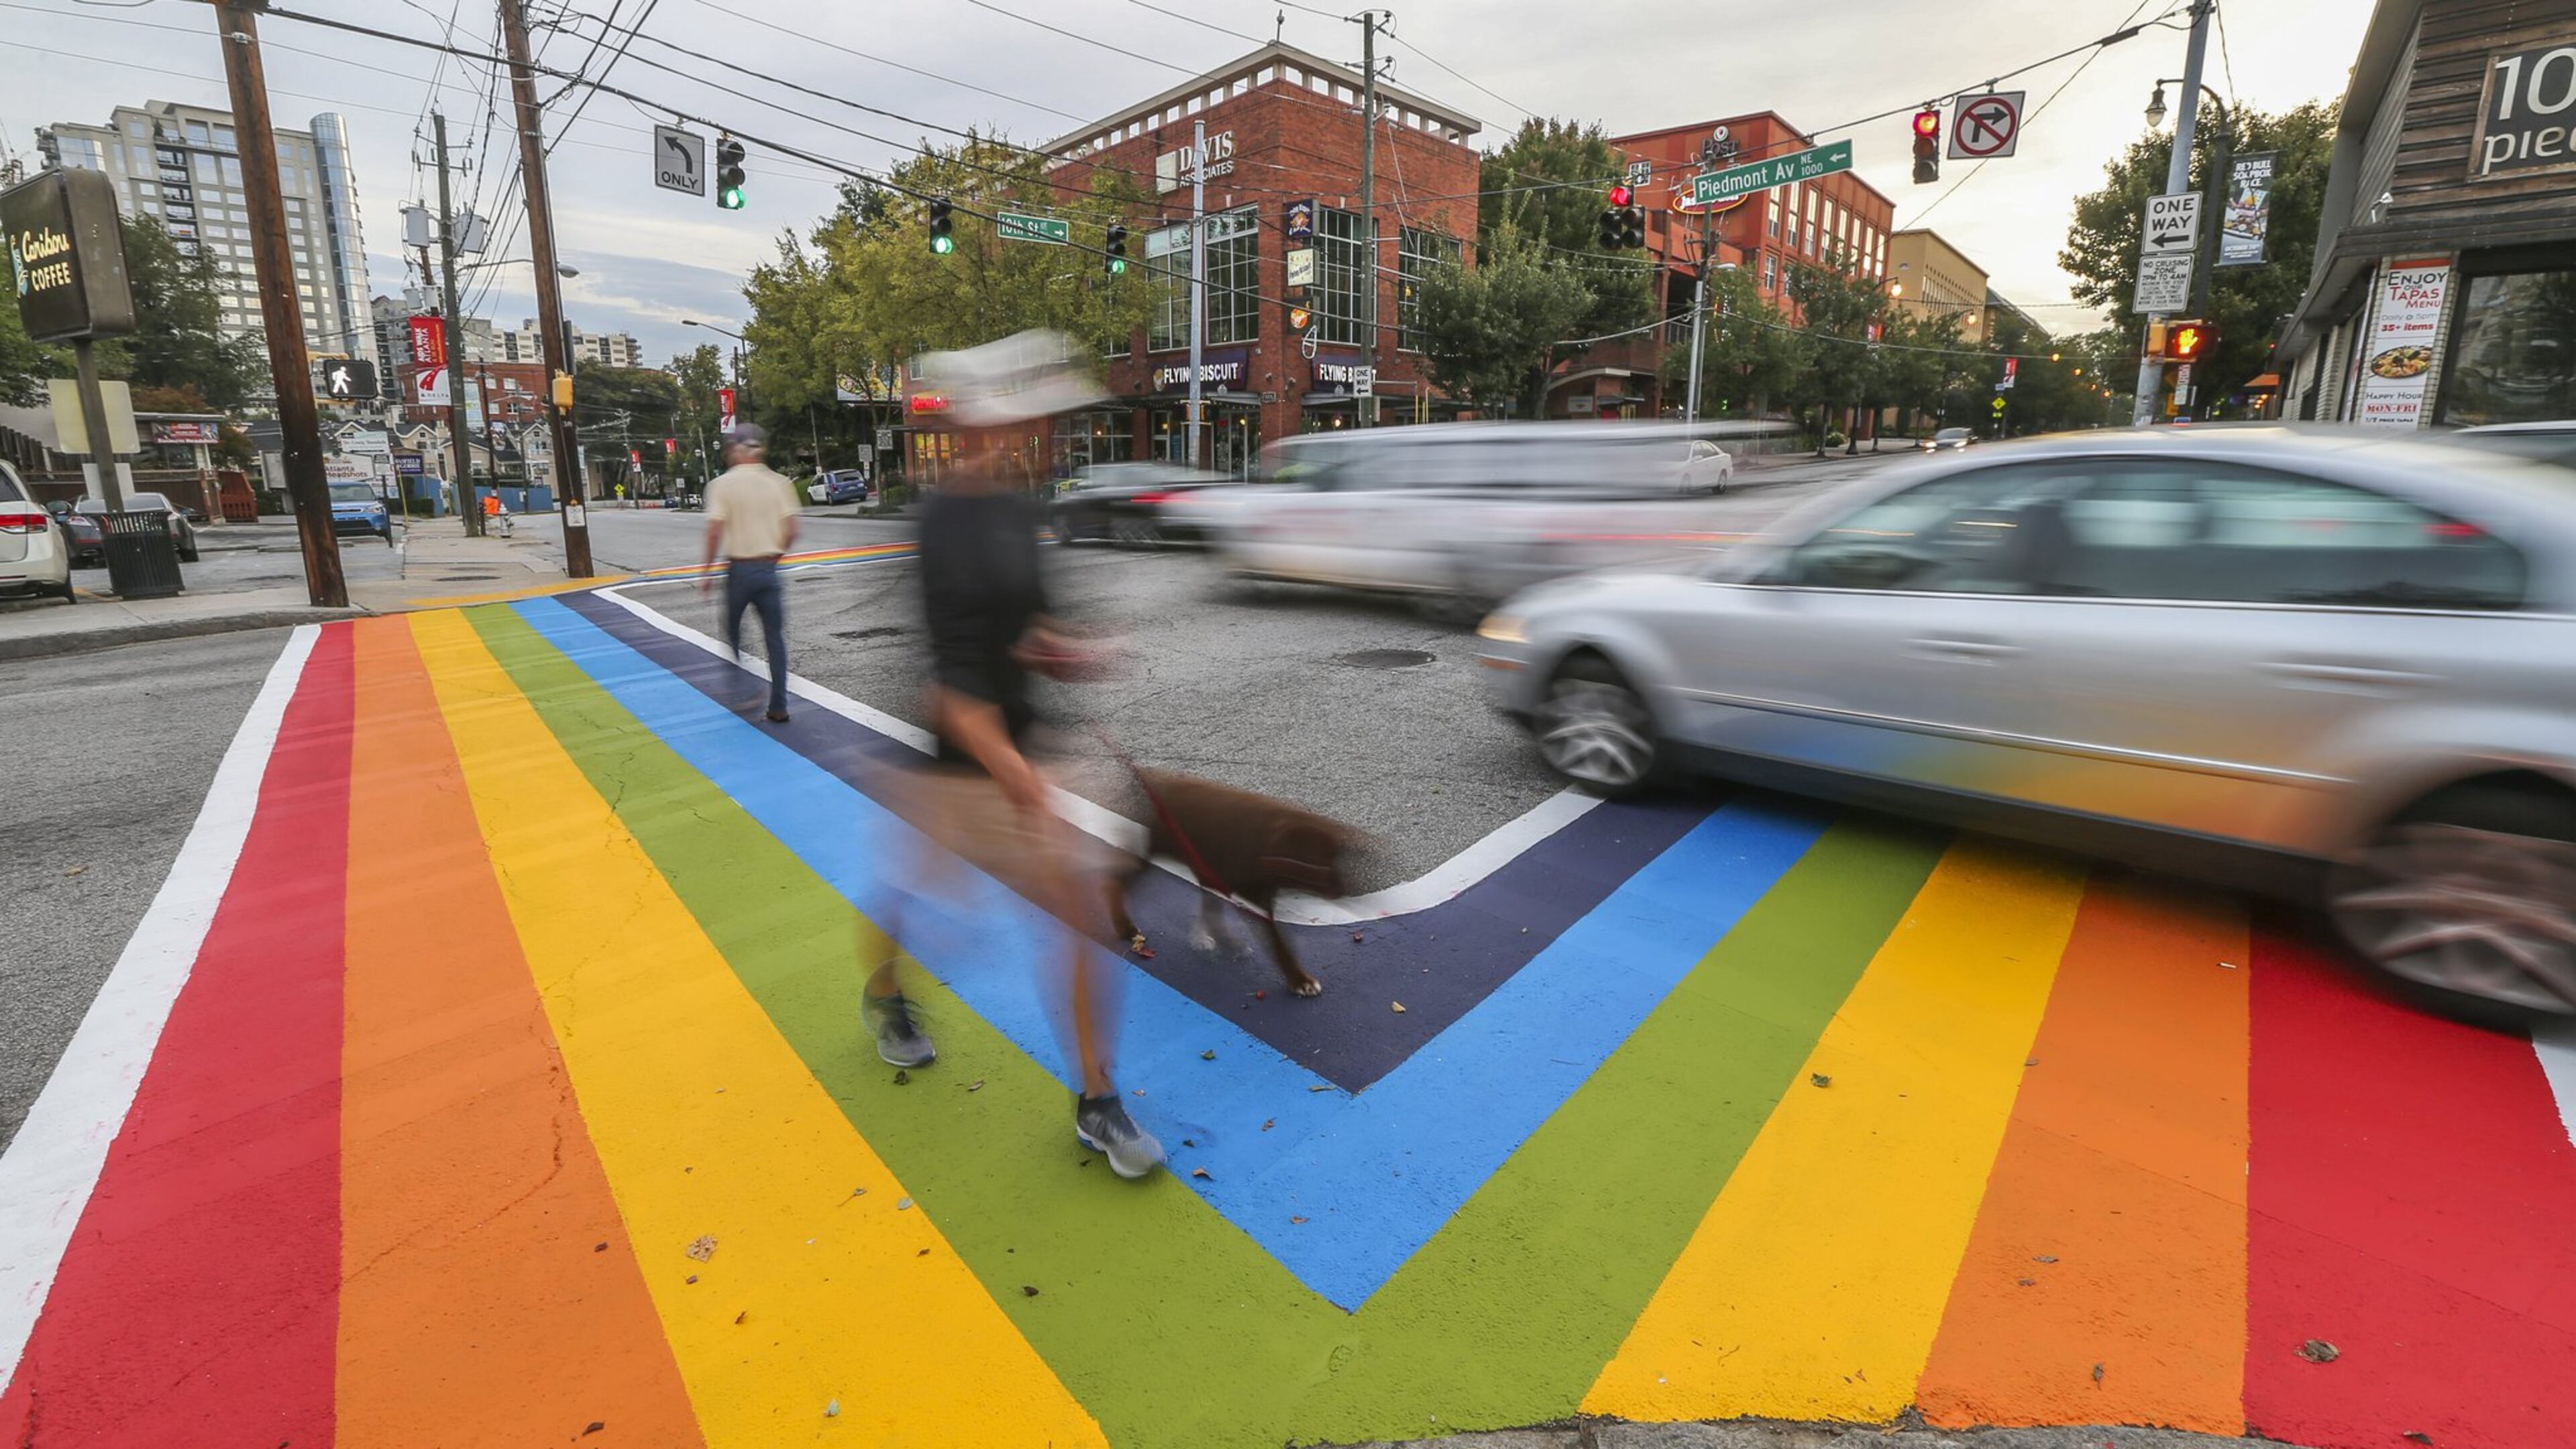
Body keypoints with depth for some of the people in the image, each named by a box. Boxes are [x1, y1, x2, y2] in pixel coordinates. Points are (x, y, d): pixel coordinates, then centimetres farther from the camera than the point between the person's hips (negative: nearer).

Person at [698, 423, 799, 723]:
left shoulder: (723, 484, -6)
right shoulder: (779, 483, 0)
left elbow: (715, 532, -11)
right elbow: (791, 531, -4)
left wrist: (706, 570, -1)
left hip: (739, 568, -2)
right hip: (769, 569, 2)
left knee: (733, 633, 18)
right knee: (775, 638, 6)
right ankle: (778, 707, 5)